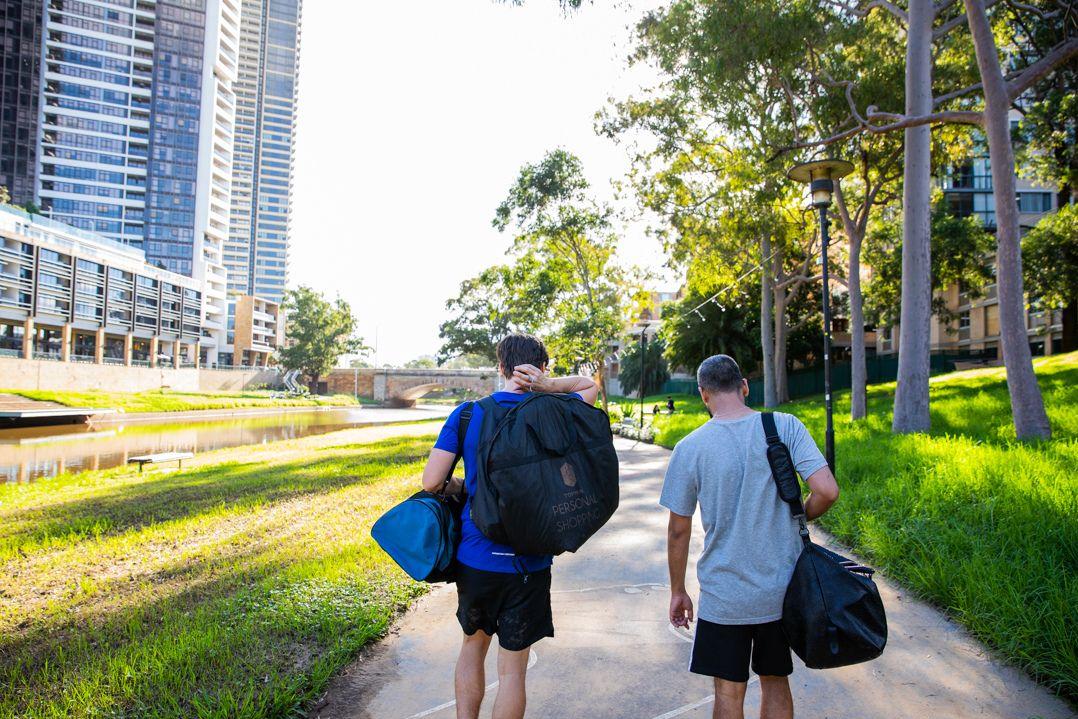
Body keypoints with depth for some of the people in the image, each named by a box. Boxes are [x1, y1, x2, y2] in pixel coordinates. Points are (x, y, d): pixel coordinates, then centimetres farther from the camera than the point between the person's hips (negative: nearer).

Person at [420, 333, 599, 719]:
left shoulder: (467, 415, -7)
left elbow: (431, 482, -9)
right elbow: (590, 385, 12)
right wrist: (546, 385, -5)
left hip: (474, 557, 2)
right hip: (528, 563, -1)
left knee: (473, 644, 24)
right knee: (513, 667, 11)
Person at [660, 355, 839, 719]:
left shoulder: (689, 448, -10)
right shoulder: (785, 426, -8)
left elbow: (679, 531, -4)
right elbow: (827, 491, -16)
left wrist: (677, 591, 9)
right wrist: (797, 518, 6)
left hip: (724, 596, -2)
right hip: (782, 590, 2)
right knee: (775, 683, 21)